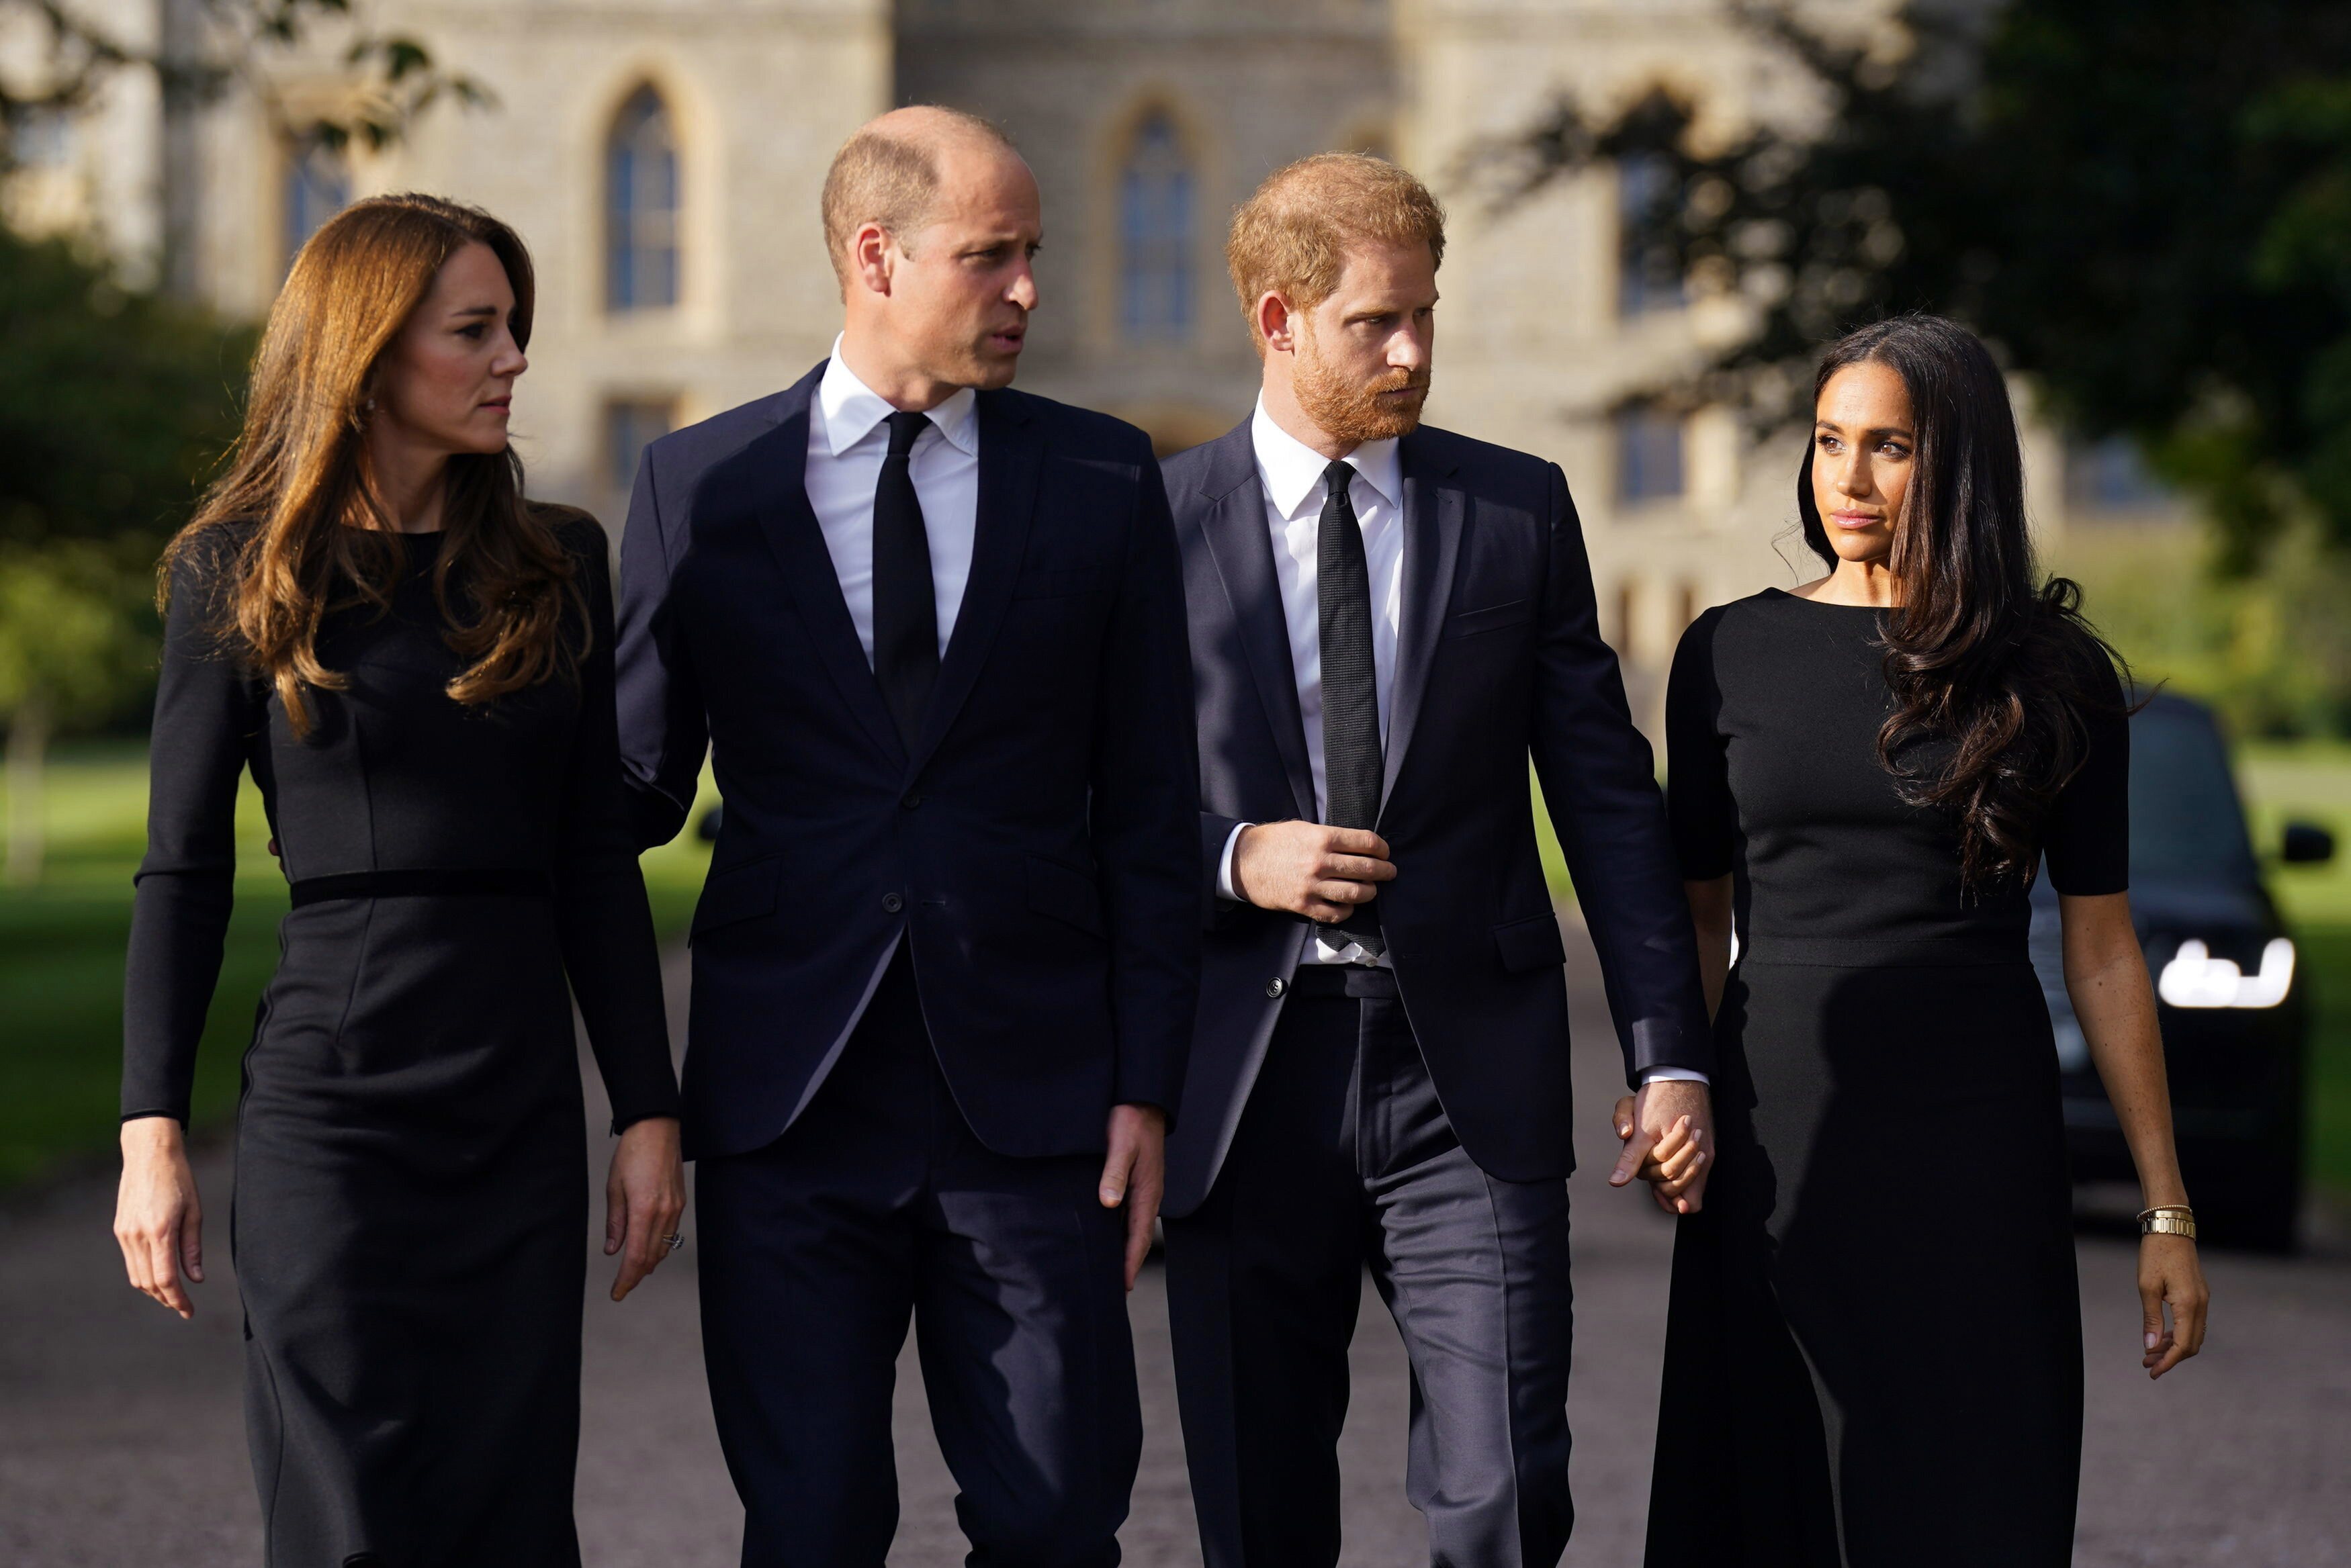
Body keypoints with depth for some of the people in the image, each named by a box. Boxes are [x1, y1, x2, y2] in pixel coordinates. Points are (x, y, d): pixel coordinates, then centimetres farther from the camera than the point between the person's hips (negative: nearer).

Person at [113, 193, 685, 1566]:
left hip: (522, 1104, 3)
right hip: (329, 1097, -3)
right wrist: (153, 1131, -4)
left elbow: (598, 861, 10)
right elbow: (184, 869, 2)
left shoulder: (558, 564, 9)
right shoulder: (240, 572, 1)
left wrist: (650, 1110, 5)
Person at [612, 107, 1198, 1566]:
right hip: (789, 1104, 0)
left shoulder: (1104, 478, 6)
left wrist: (1148, 1083, 0)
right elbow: (637, 785, 9)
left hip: (1031, 1100, 0)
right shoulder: (699, 486, 4)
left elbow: (1150, 805, 5)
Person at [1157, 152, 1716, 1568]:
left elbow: (1607, 795, 7)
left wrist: (1671, 1054, 2)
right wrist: (1229, 859, -13)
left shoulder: (1519, 511, 7)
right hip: (1244, 1077, 0)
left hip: (1469, 1076, 0)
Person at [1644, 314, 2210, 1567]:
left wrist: (2166, 1210, 2)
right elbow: (1697, 913, 9)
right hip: (1781, 1135, 1)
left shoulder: (2051, 675, 1)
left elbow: (2101, 946, 3)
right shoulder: (1732, 654, 4)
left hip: (1979, 1135, -1)